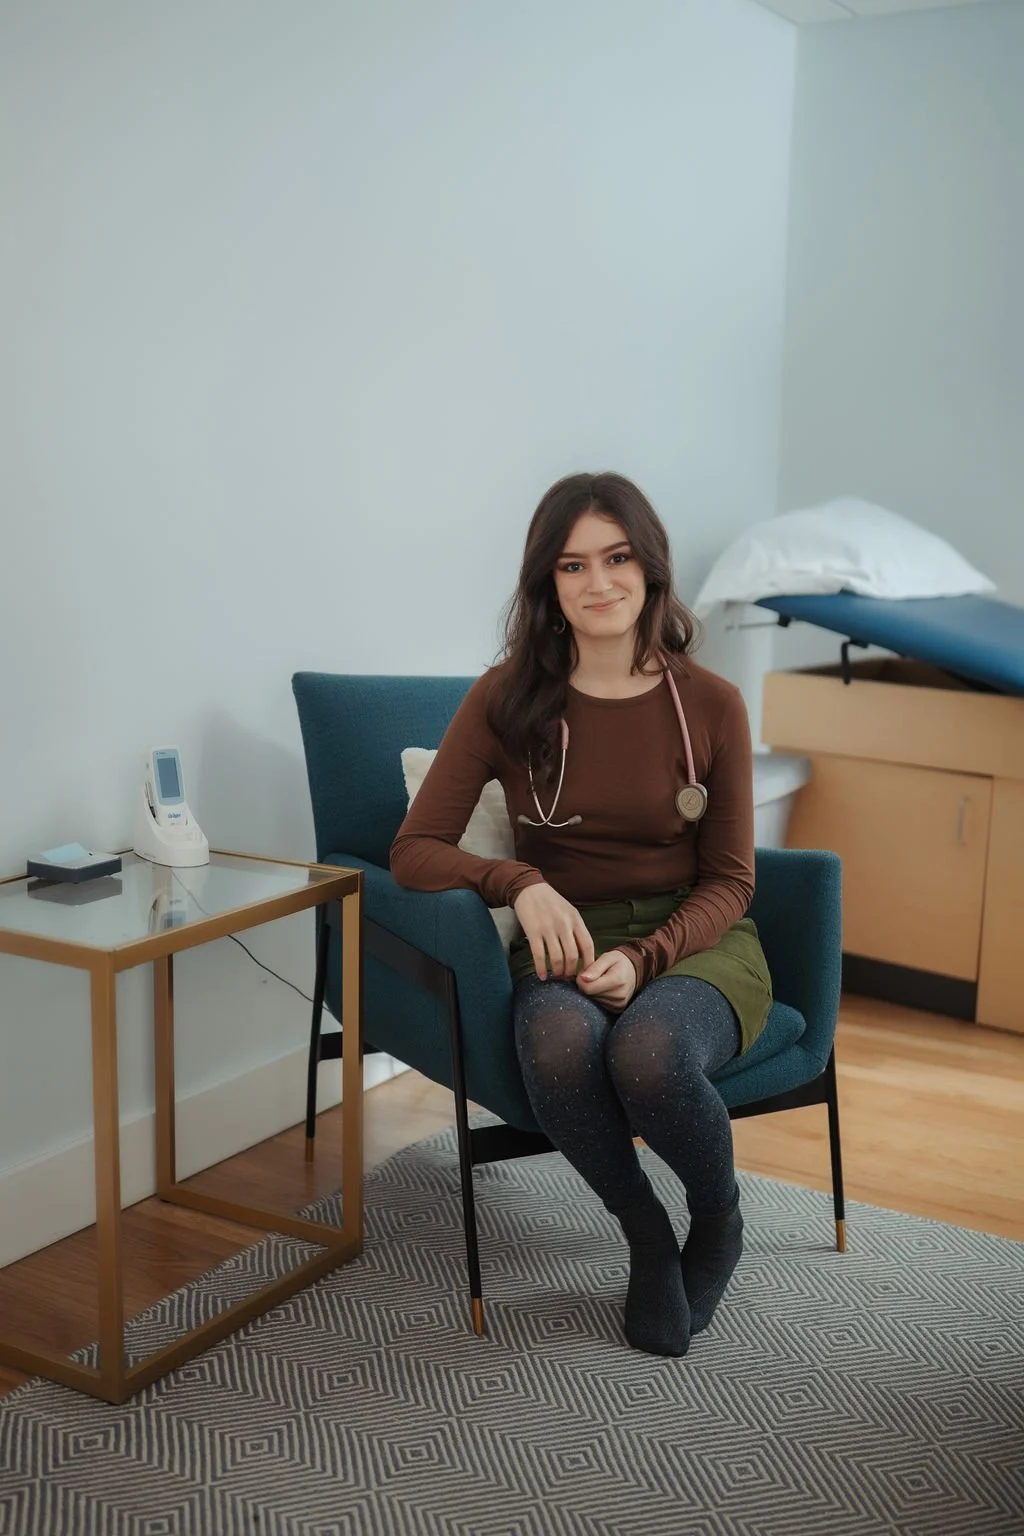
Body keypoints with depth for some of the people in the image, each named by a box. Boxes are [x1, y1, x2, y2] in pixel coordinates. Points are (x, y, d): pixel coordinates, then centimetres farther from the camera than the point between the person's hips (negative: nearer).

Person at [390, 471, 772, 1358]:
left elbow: (729, 881, 2)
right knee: (562, 1045, -37)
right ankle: (647, 1236, -6)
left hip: (693, 942, 0)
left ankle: (720, 1220, 0)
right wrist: (521, 884, -22)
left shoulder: (711, 704, -2)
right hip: (567, 943, 1)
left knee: (647, 1051, -36)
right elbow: (414, 852, -3)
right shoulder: (507, 697, -2)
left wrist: (645, 958, -17)